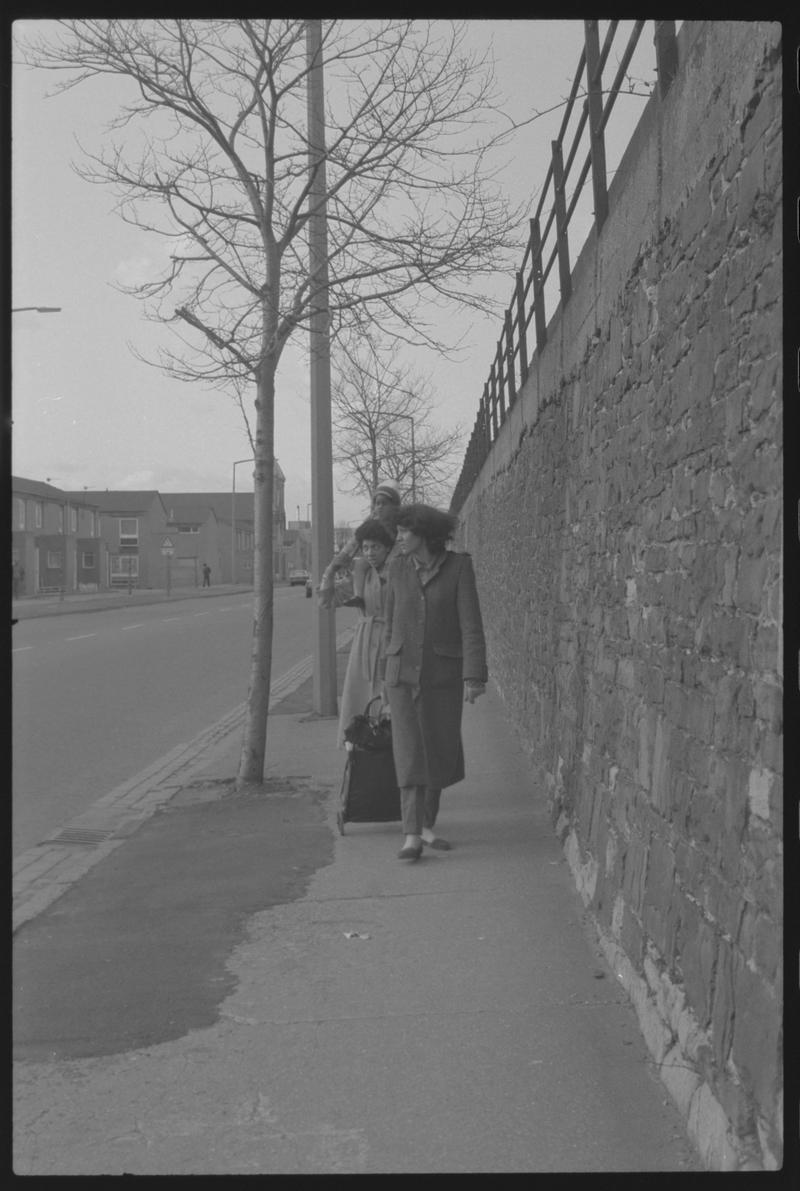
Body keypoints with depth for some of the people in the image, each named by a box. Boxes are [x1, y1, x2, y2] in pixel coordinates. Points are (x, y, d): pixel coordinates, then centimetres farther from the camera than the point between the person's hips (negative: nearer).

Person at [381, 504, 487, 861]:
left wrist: (474, 677, -20)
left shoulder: (459, 566, -8)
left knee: (440, 751, 7)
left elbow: (471, 624, -13)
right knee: (409, 751, -10)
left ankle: (426, 825, 26)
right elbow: (392, 620, 9)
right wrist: (388, 670, 14)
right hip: (404, 670, 1)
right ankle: (412, 836, -15)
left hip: (443, 671, -1)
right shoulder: (398, 566, 1)